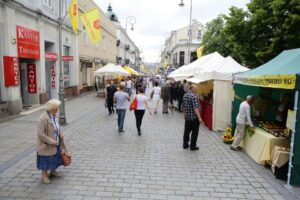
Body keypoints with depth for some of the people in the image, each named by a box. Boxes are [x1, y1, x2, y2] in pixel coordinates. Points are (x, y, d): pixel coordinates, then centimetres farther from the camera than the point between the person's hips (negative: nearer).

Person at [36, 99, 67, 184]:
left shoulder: (54, 116, 0)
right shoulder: (43, 118, -24)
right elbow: (40, 133, -24)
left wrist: (60, 134, -1)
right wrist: (50, 141, -24)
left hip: (56, 143, 8)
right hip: (46, 145, -7)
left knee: (55, 158, 21)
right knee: (46, 160, 9)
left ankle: (53, 171, 43)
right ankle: (44, 176, 28)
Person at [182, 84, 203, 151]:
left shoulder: (185, 95, 8)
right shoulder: (194, 96, -18)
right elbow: (195, 108, -23)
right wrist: (199, 117, -21)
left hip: (187, 117, 8)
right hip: (194, 117, -8)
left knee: (187, 131, 15)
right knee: (195, 132, 3)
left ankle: (185, 145, 23)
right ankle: (193, 146, 8)